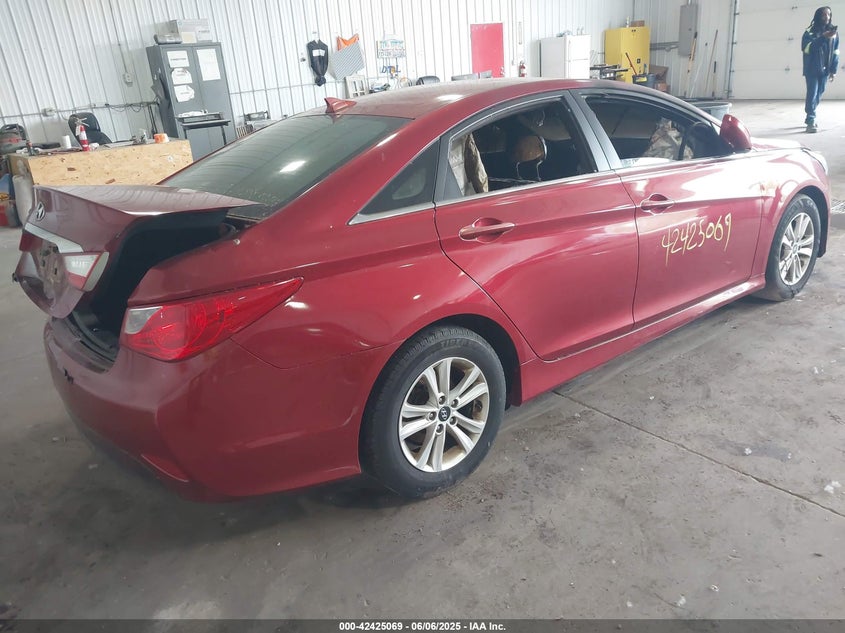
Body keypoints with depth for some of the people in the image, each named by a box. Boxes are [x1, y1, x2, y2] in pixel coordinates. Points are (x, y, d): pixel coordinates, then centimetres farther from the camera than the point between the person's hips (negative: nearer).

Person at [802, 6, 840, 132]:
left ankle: (809, 118, 17)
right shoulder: (810, 31, -4)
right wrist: (823, 37, -27)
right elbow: (806, 47, -20)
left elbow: (835, 53, 10)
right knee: (812, 94, -11)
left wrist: (833, 70, 5)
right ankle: (811, 121, -12)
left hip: (825, 70, 5)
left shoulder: (833, 32, 8)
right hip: (812, 70, -4)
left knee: (818, 95, 6)